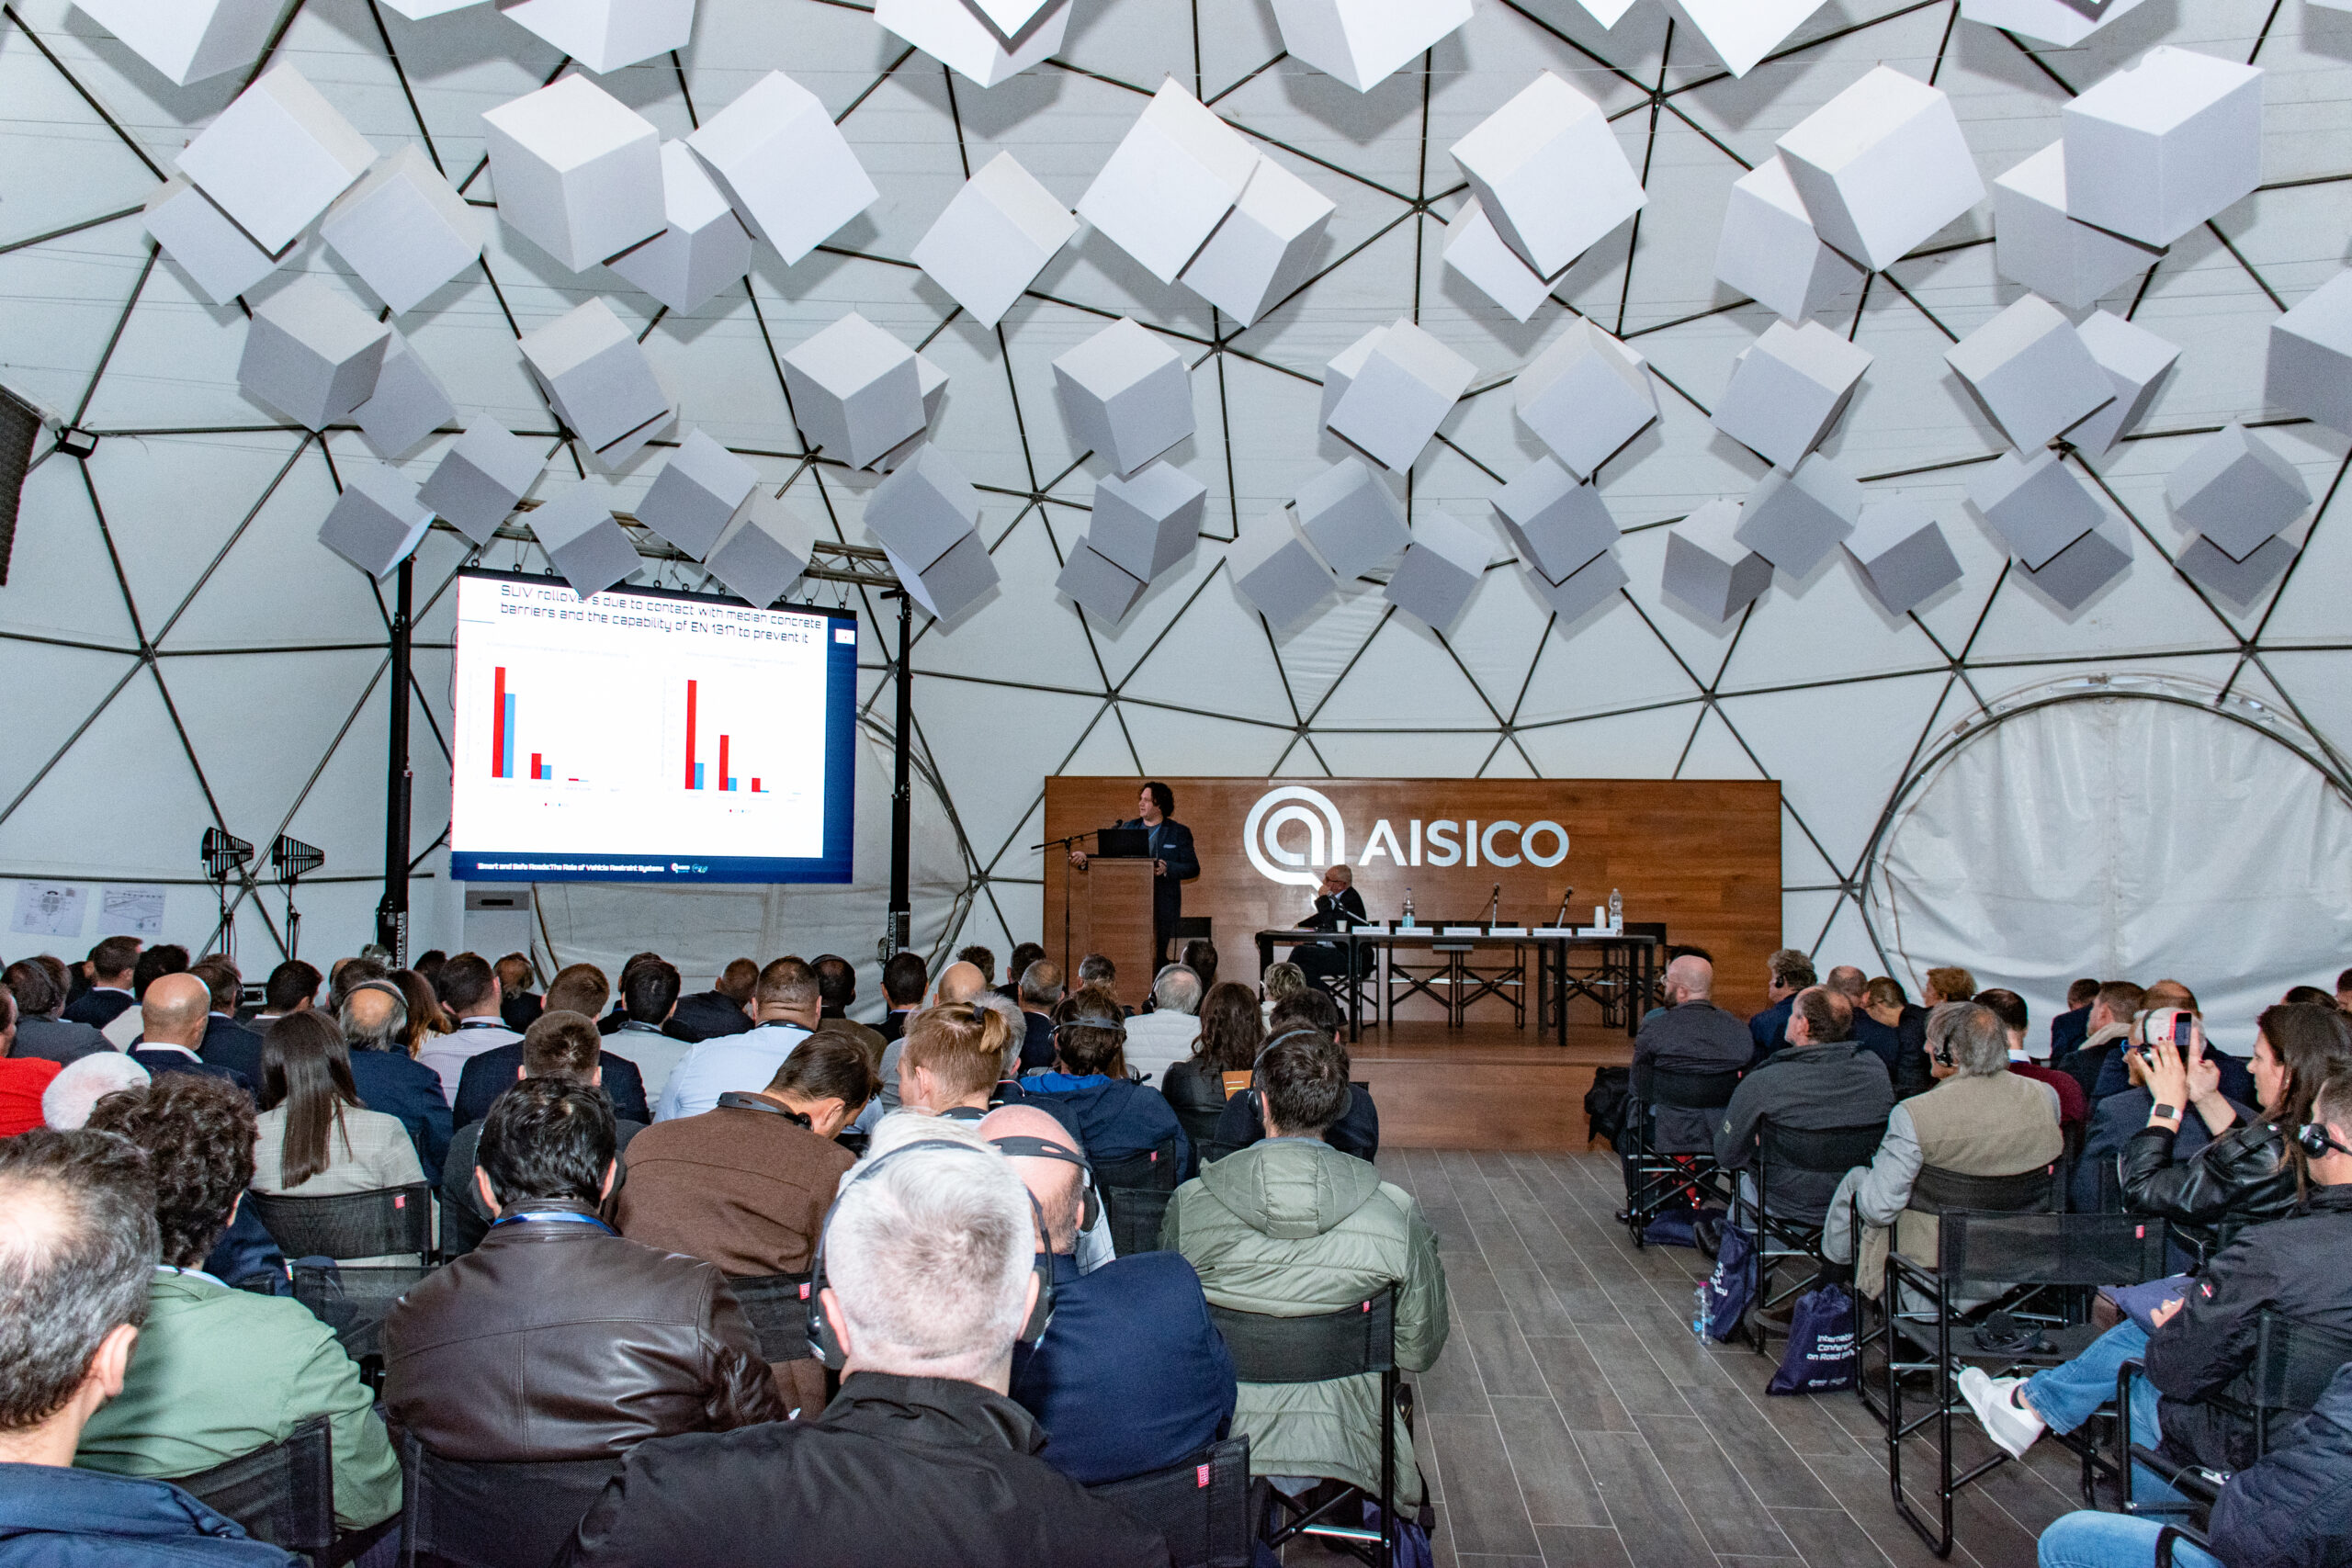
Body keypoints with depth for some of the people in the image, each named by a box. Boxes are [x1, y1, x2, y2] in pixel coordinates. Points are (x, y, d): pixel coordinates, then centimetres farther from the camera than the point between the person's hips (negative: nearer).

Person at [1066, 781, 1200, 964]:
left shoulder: (1179, 832, 4)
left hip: (1163, 906, -2)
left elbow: (1193, 868, 0)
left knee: (1156, 954, -5)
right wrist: (1086, 859, -4)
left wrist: (1167, 868, -16)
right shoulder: (1128, 827, 13)